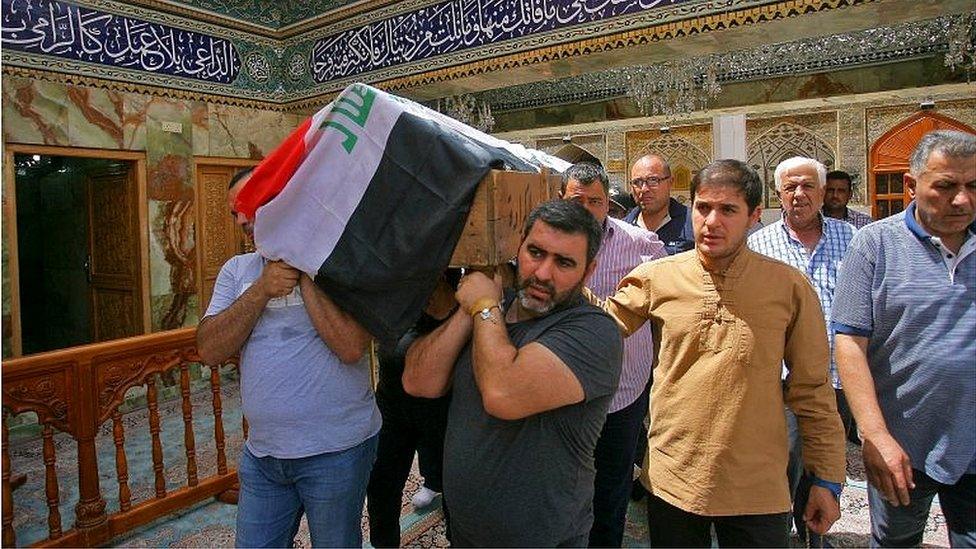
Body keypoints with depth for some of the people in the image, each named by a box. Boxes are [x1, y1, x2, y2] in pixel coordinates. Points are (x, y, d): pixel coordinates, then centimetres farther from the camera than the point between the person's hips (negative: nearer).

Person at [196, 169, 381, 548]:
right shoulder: (236, 270, 7)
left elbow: (351, 346, -22)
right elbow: (209, 351, -4)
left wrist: (303, 270, -18)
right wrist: (262, 290, -16)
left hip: (336, 449, -4)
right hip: (261, 450, 5)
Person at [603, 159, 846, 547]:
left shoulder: (790, 287, -5)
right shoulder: (655, 278, -4)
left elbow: (812, 388, 0)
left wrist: (828, 480, 4)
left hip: (758, 490, 0)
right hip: (670, 481, 1)